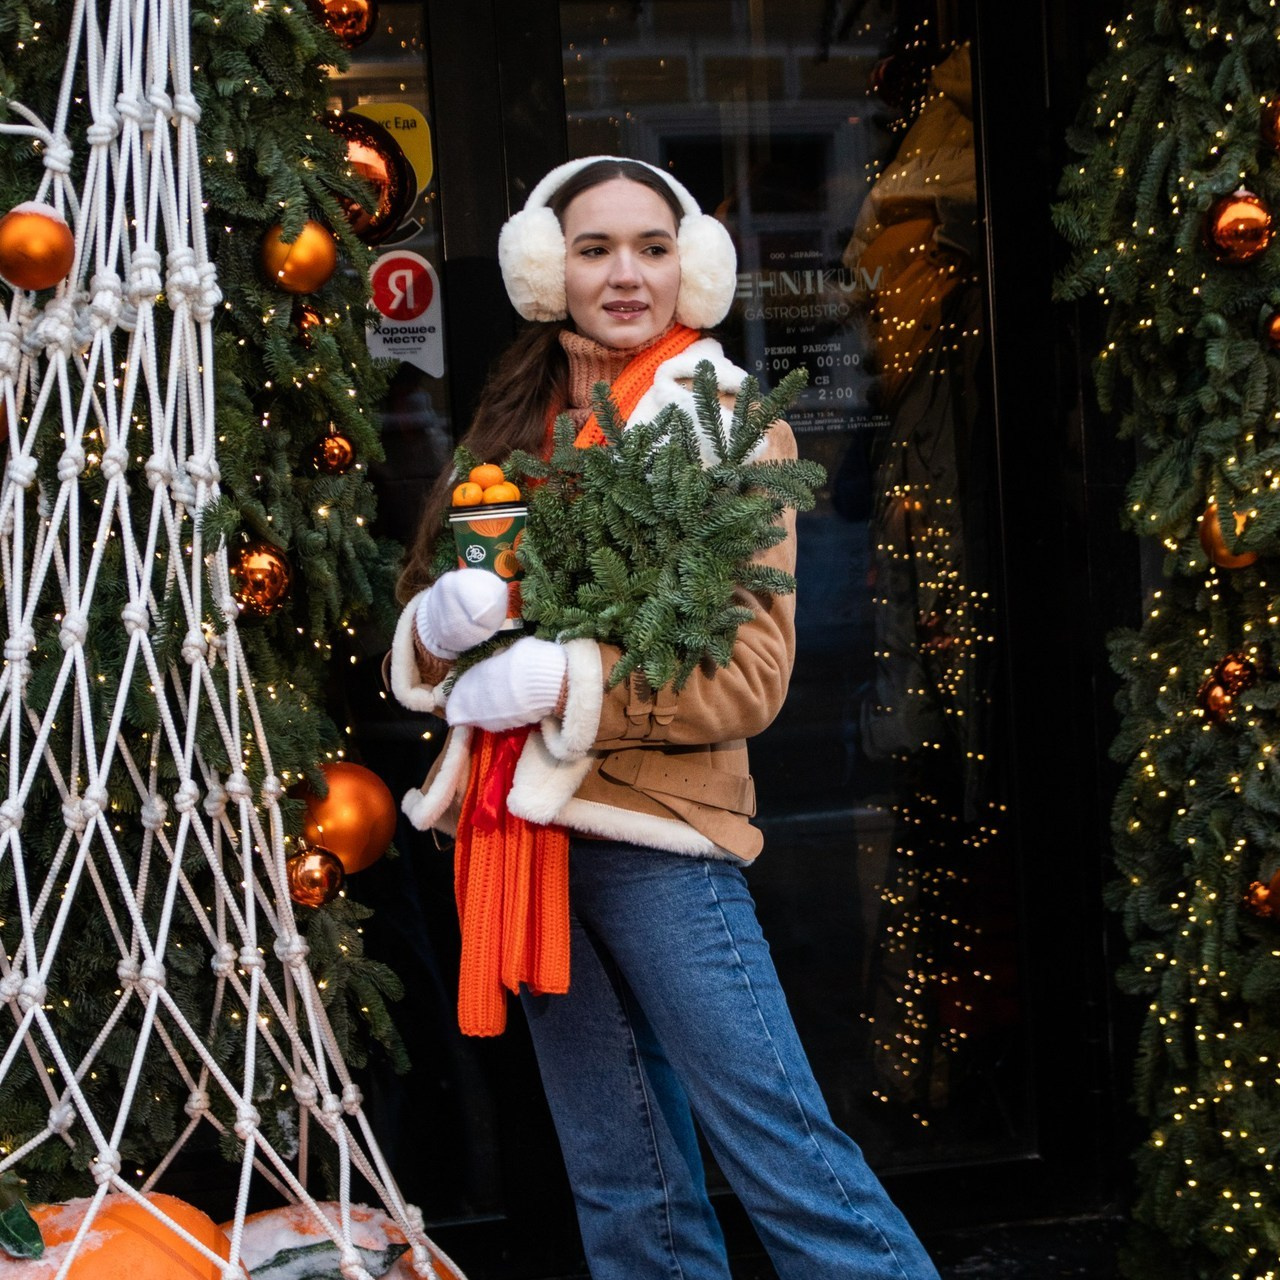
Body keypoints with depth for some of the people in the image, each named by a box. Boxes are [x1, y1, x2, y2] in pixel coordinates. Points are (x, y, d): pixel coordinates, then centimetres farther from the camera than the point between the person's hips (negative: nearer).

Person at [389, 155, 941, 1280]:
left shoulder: (727, 427, -3)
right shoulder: (515, 428, 12)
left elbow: (753, 676, -11)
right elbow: (427, 639, 11)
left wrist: (566, 681, -20)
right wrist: (442, 619, -12)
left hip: (656, 834, -5)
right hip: (522, 829, 5)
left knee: (781, 1156, -5)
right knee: (623, 1186, 14)